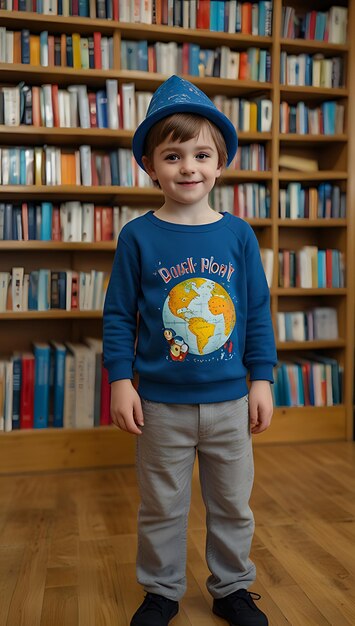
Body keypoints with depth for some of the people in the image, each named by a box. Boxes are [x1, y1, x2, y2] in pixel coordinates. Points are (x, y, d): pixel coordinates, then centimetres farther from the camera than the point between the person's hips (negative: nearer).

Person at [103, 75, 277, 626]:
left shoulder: (239, 235, -2)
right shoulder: (138, 237, -7)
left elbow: (259, 312, 3)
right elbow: (118, 315, -3)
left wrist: (262, 380, 2)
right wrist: (120, 381, -7)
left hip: (230, 401, 2)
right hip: (162, 404, -1)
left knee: (233, 504, 17)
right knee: (162, 507, 15)